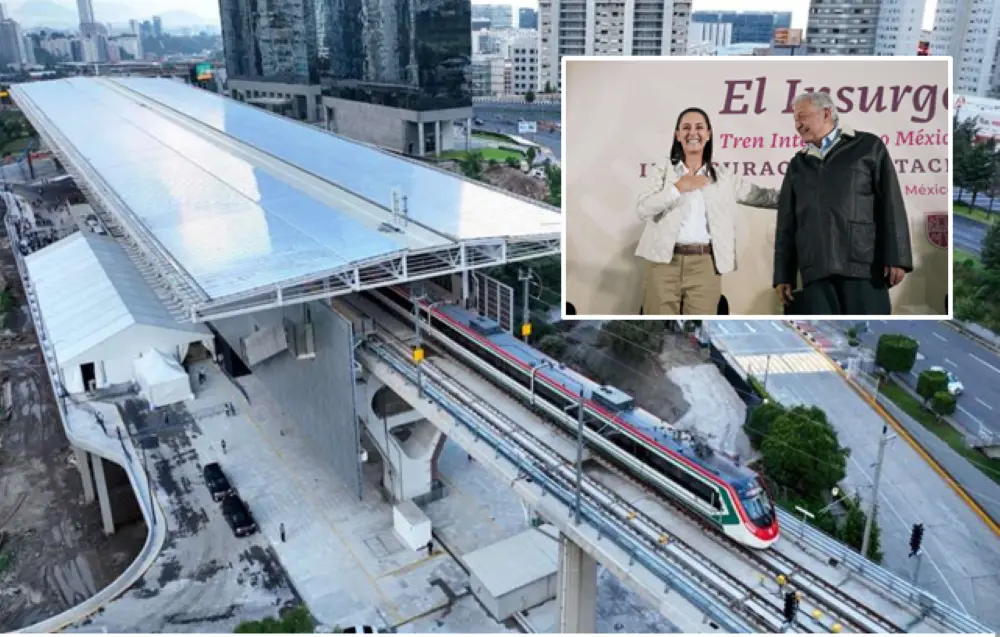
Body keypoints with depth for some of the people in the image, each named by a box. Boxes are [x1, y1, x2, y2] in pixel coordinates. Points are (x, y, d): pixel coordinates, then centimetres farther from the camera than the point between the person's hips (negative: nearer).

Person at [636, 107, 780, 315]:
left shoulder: (724, 178, 15)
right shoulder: (665, 171, 10)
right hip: (664, 262, -1)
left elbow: (763, 196, 14)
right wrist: (678, 188, -12)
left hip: (705, 265, 1)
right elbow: (642, 209, -4)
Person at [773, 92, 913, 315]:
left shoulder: (868, 146, 12)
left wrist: (896, 257, -7)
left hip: (862, 265, -3)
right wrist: (783, 275, 10)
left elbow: (891, 203, 3)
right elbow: (786, 224, 17)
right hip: (815, 271, 3)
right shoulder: (797, 164, 22)